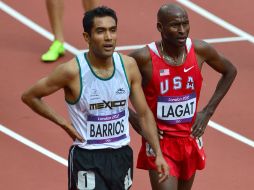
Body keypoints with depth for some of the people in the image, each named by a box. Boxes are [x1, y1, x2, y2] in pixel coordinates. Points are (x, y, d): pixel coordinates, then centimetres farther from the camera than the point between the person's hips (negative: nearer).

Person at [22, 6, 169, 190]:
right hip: (87, 159, -5)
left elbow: (144, 113, 7)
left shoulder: (128, 66, -2)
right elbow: (30, 96, -4)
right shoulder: (72, 71, -16)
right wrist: (64, 124, -6)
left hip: (121, 155, 5)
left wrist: (158, 153, 0)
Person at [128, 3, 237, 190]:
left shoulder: (200, 50, -8)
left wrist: (208, 111, 4)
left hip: (190, 141, 5)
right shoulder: (145, 57, -19)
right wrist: (133, 117, -12)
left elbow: (230, 71, 10)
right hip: (160, 143, -4)